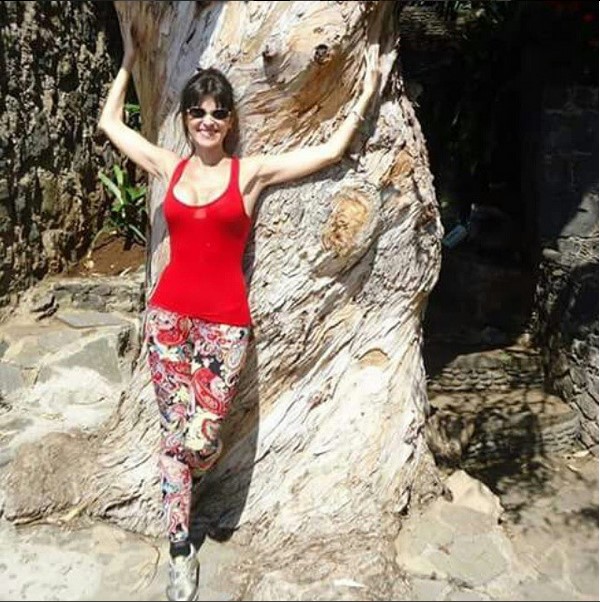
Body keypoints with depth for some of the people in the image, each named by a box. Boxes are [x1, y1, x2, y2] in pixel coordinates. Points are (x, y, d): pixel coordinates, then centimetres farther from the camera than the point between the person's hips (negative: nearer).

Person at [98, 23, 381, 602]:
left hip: (225, 322, -2)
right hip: (169, 313, 2)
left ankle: (179, 480, 33)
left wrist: (366, 94, 6)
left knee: (200, 439, -7)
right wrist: (128, 61, 25)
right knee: (175, 434, 4)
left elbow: (330, 150, 2)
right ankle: (181, 551, 21)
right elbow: (110, 122, 20)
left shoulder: (251, 171, 1)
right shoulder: (168, 166, 8)